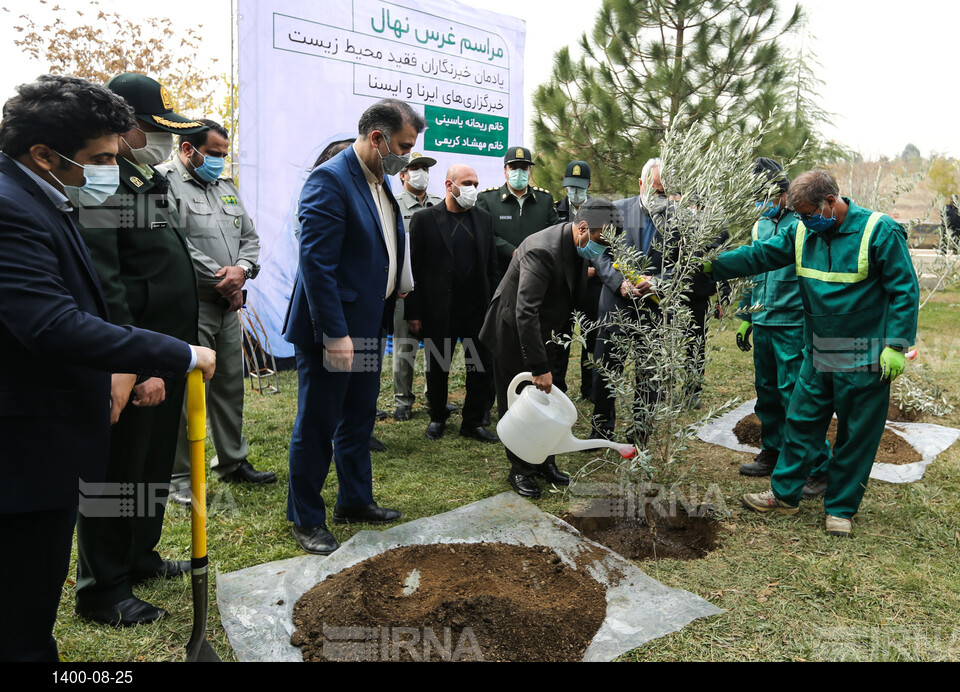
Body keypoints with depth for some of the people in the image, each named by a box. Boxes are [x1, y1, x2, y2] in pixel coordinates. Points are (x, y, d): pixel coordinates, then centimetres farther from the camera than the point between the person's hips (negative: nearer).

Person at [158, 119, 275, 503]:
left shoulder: (226, 186, 18)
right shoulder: (164, 181, -7)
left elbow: (249, 236, 16)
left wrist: (241, 269, -4)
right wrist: (219, 279, -12)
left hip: (228, 305, 8)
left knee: (231, 385, 14)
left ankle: (232, 461, 29)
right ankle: (181, 478, 9)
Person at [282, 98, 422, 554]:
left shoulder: (380, 181, 12)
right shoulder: (329, 181, -17)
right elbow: (316, 262, -23)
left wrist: (397, 285, 12)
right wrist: (334, 333, -25)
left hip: (369, 327, 9)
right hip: (332, 331, -9)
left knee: (359, 419, 20)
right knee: (317, 426, 4)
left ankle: (355, 500, 36)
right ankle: (306, 520, 21)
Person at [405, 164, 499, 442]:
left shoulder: (483, 218, 8)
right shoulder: (424, 219, -4)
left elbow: (492, 265, 10)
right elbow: (413, 269, -5)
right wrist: (413, 313, -8)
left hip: (477, 309, 3)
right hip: (438, 312, -3)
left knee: (481, 367, 5)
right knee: (437, 368, 11)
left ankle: (473, 422, 21)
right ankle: (437, 418, 31)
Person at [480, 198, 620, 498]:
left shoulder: (577, 247, -6)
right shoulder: (542, 250, -34)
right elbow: (525, 313, -37)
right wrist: (540, 367, -36)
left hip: (539, 333, 8)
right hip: (513, 334, -8)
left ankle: (544, 461, 29)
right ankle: (520, 471, 18)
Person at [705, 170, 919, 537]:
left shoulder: (880, 231, -14)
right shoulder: (803, 232, 0)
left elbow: (904, 290, -12)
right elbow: (759, 255, 4)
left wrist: (896, 346, -16)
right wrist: (713, 265, -6)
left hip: (864, 361, -5)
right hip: (817, 356, 5)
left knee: (856, 436, 8)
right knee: (800, 423, 11)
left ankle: (840, 509, 23)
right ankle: (784, 494, 25)